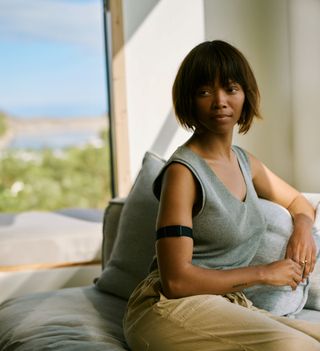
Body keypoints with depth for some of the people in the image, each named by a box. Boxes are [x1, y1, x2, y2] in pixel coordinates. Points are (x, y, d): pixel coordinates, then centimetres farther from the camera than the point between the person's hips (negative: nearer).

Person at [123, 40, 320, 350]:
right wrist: (264, 273, -10)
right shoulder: (183, 172, -12)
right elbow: (176, 280, -17)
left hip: (230, 308, 8)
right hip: (171, 306, -7)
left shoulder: (246, 163, 12)